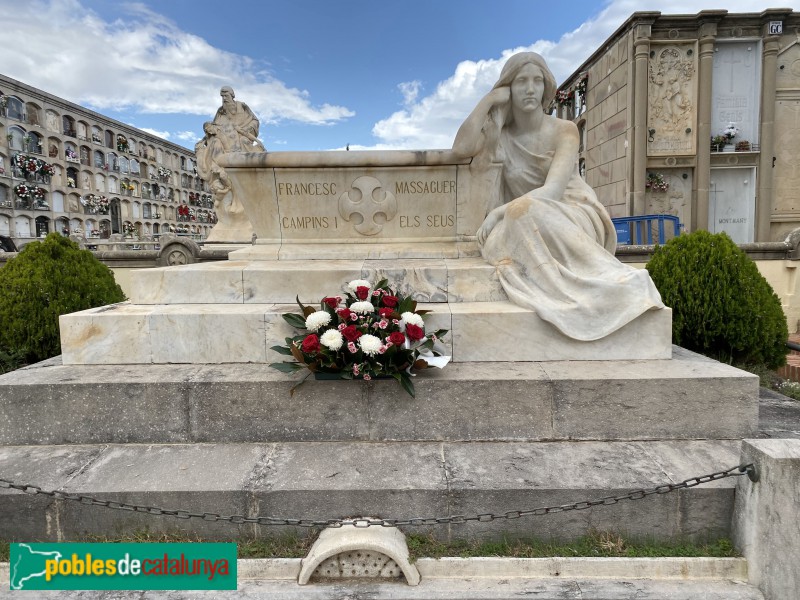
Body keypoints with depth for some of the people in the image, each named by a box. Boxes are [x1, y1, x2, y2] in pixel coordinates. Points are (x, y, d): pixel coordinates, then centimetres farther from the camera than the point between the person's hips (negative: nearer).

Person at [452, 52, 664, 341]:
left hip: (573, 216, -3)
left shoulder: (563, 130, -2)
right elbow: (461, 148, -13)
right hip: (526, 223, 3)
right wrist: (488, 100, -7)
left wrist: (500, 212, -29)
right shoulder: (501, 136, 8)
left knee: (526, 212, -35)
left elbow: (553, 190, -17)